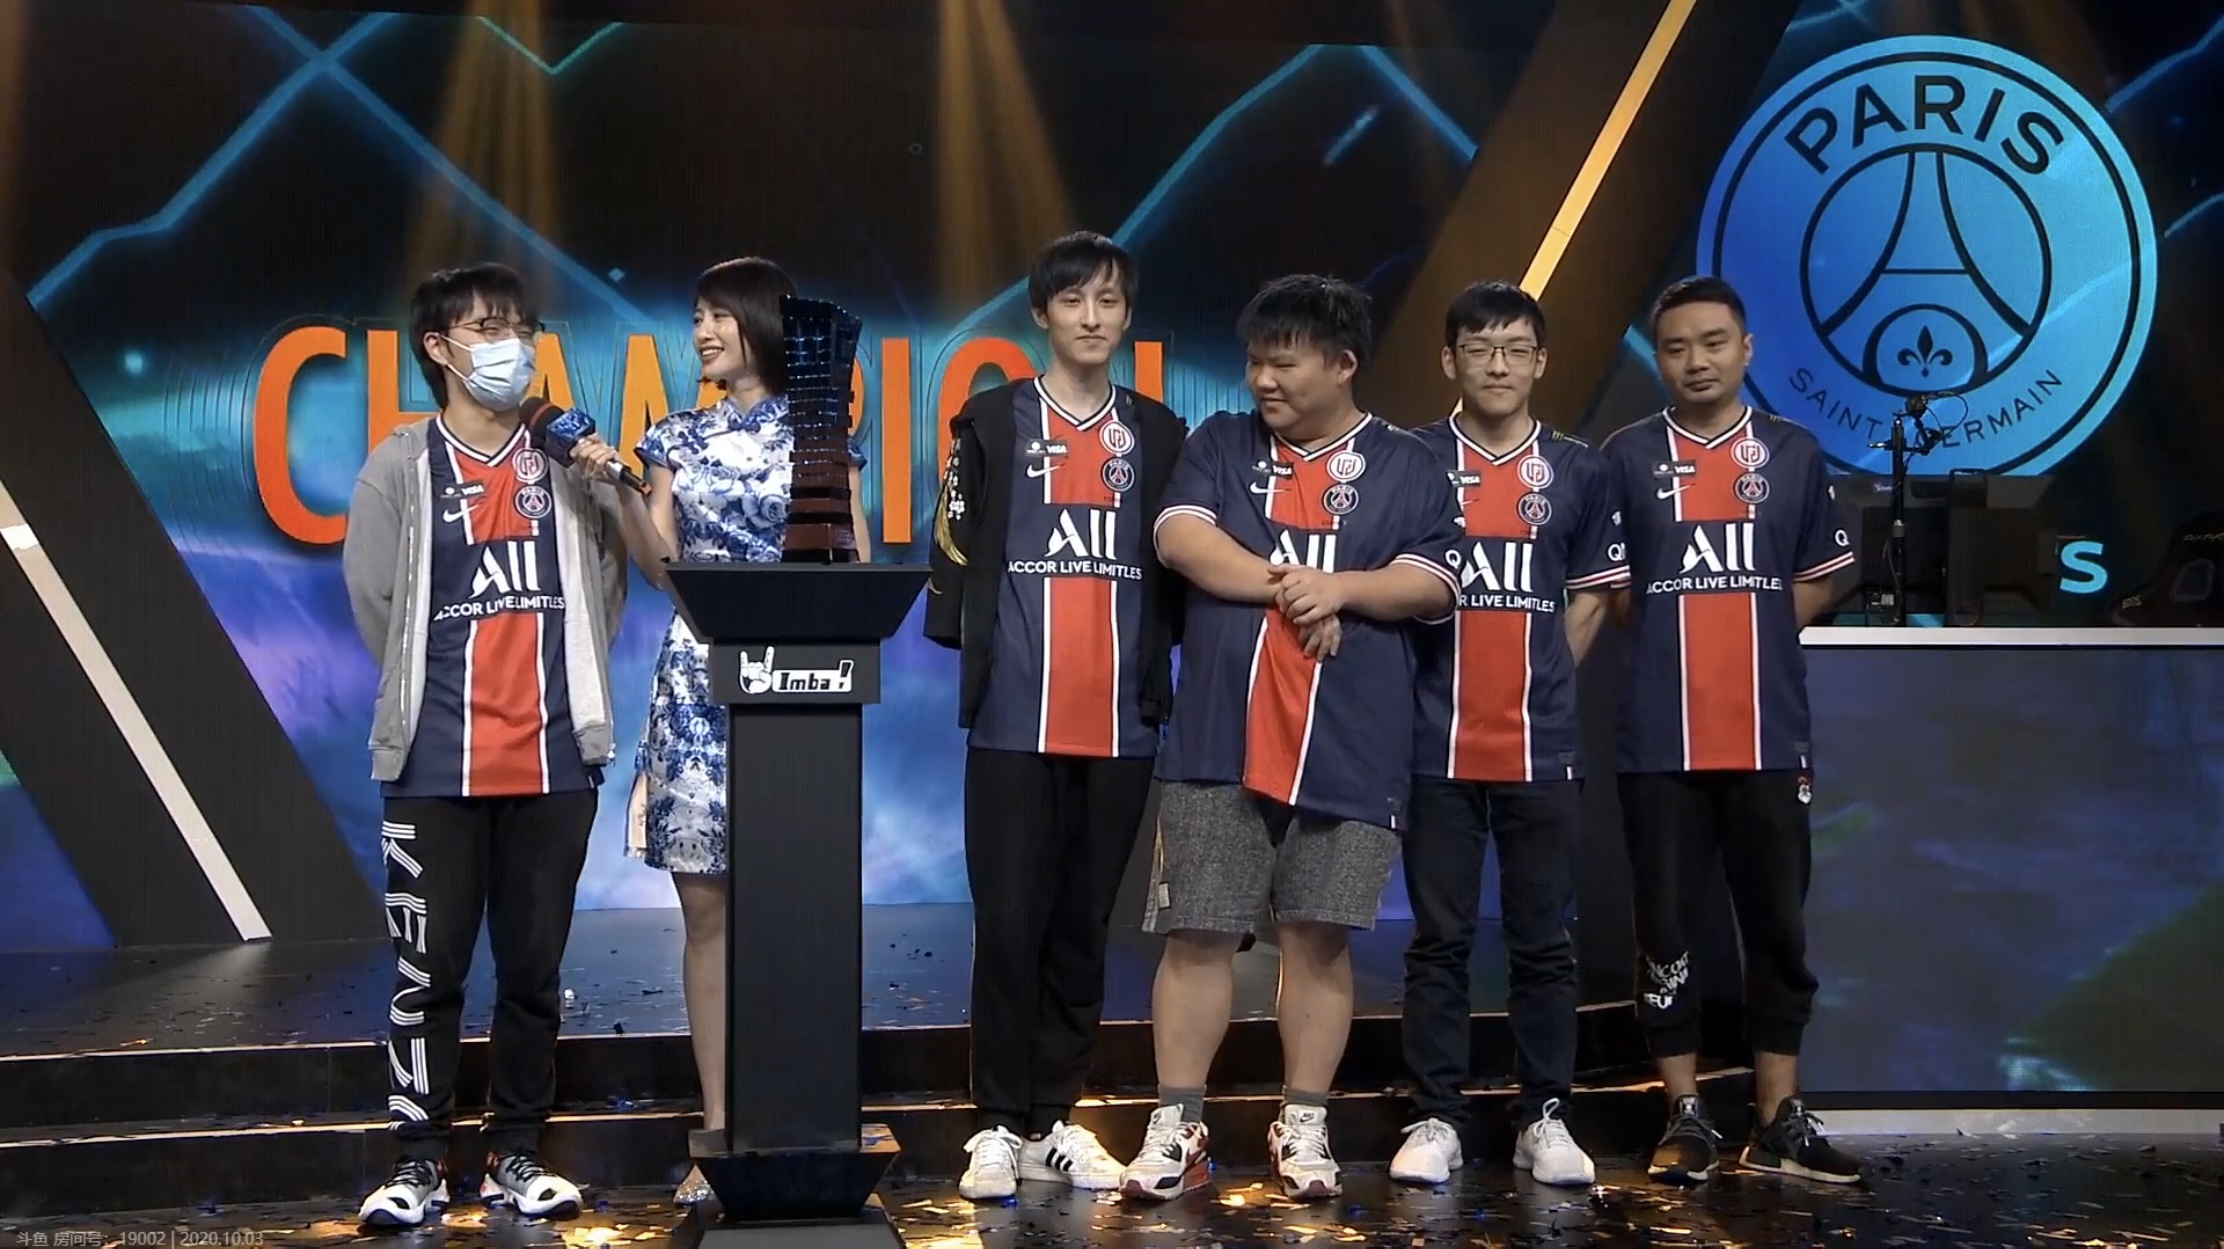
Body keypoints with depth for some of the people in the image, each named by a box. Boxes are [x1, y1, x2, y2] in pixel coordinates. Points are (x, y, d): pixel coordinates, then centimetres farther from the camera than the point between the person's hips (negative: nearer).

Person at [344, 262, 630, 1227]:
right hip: (436, 763, -2)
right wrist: (428, 692, 9)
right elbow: (373, 597, 4)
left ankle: (516, 1152, 19)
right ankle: (420, 1157, 11)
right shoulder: (402, 465, 2)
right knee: (429, 967, 1)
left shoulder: (566, 457, 8)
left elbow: (611, 581, 13)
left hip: (553, 758, 2)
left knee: (535, 965, 9)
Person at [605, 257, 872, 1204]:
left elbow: (856, 570, 3)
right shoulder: (678, 439, 12)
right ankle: (718, 1131, 7)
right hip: (697, 686, 3)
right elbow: (660, 567, 5)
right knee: (707, 909, 1)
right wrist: (617, 490, -6)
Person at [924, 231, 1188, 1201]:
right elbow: (955, 547, 1)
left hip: (1121, 722, 3)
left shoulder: (1159, 434, 12)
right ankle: (1000, 1124, 7)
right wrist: (970, 643, -8)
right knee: (1008, 923, -2)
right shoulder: (992, 421, 5)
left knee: (1083, 926, 8)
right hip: (1014, 718, -2)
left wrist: (1163, 673, 1)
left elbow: (1177, 568, 12)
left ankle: (1057, 1120, 16)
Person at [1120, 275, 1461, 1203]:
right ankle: (1175, 1128, 9)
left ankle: (1303, 1129, 15)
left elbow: (1434, 583, 0)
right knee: (1197, 933, 0)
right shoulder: (1218, 445, 12)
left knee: (1319, 936, 4)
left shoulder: (1407, 467, 9)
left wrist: (1341, 586, -16)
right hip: (1218, 740, 1)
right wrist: (1288, 587, -10)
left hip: (1349, 748, 0)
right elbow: (1180, 537, -4)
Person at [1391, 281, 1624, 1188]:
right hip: (1438, 745, -1)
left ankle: (1544, 1118, 15)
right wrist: (1440, 687, -5)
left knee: (1543, 940, 6)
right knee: (1439, 940, 4)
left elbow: (1590, 598, 14)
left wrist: (1536, 684, 5)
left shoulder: (1578, 472, 7)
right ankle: (1436, 1119, 10)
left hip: (1542, 747, 1)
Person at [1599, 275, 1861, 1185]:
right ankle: (1685, 1117, 12)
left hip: (1770, 736, 2)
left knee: (1778, 927, 6)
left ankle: (1779, 1121, 16)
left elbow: (1817, 581, 13)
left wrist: (1746, 639, 2)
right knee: (1666, 930, 2)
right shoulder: (1627, 456, 3)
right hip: (1661, 740, -1)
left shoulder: (1794, 454, 7)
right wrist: (1678, 642, 1)